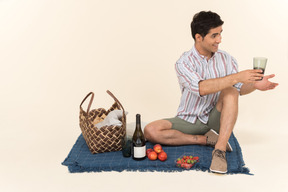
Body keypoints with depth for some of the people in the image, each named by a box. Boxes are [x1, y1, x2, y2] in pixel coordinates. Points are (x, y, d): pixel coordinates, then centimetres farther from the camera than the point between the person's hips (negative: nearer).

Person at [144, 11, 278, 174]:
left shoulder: (226, 59, -1)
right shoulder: (184, 63, -14)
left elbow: (239, 89, 6)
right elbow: (201, 88, -31)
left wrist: (254, 85, -16)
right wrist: (236, 77, -35)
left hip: (215, 119, 2)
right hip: (189, 121, -1)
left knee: (230, 91, -28)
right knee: (151, 131, -24)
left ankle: (220, 150, -34)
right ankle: (207, 139, -20)